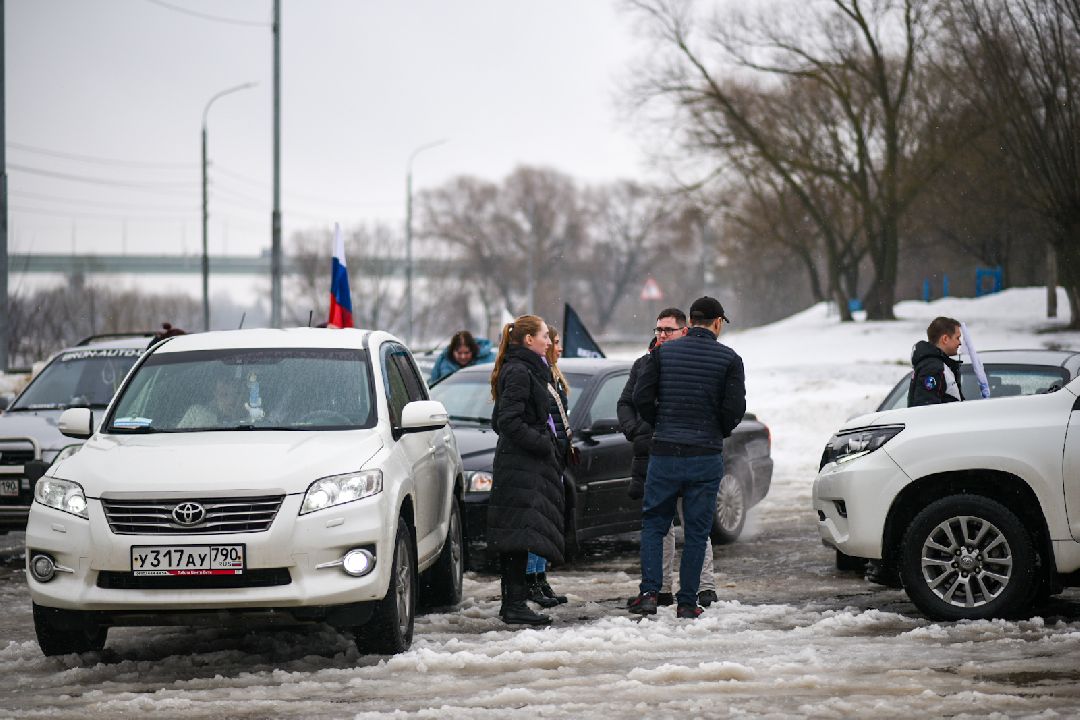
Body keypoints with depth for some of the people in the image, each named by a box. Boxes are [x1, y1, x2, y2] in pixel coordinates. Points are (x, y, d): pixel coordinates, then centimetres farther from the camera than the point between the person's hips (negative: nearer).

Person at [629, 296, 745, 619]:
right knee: (696, 531, 6)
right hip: (706, 456, -1)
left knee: (653, 524, 11)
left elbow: (641, 397, -2)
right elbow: (735, 408, -7)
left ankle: (649, 593, -2)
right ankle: (687, 602, 6)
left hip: (664, 452, 1)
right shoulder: (729, 359, -2)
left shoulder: (662, 353, 3)